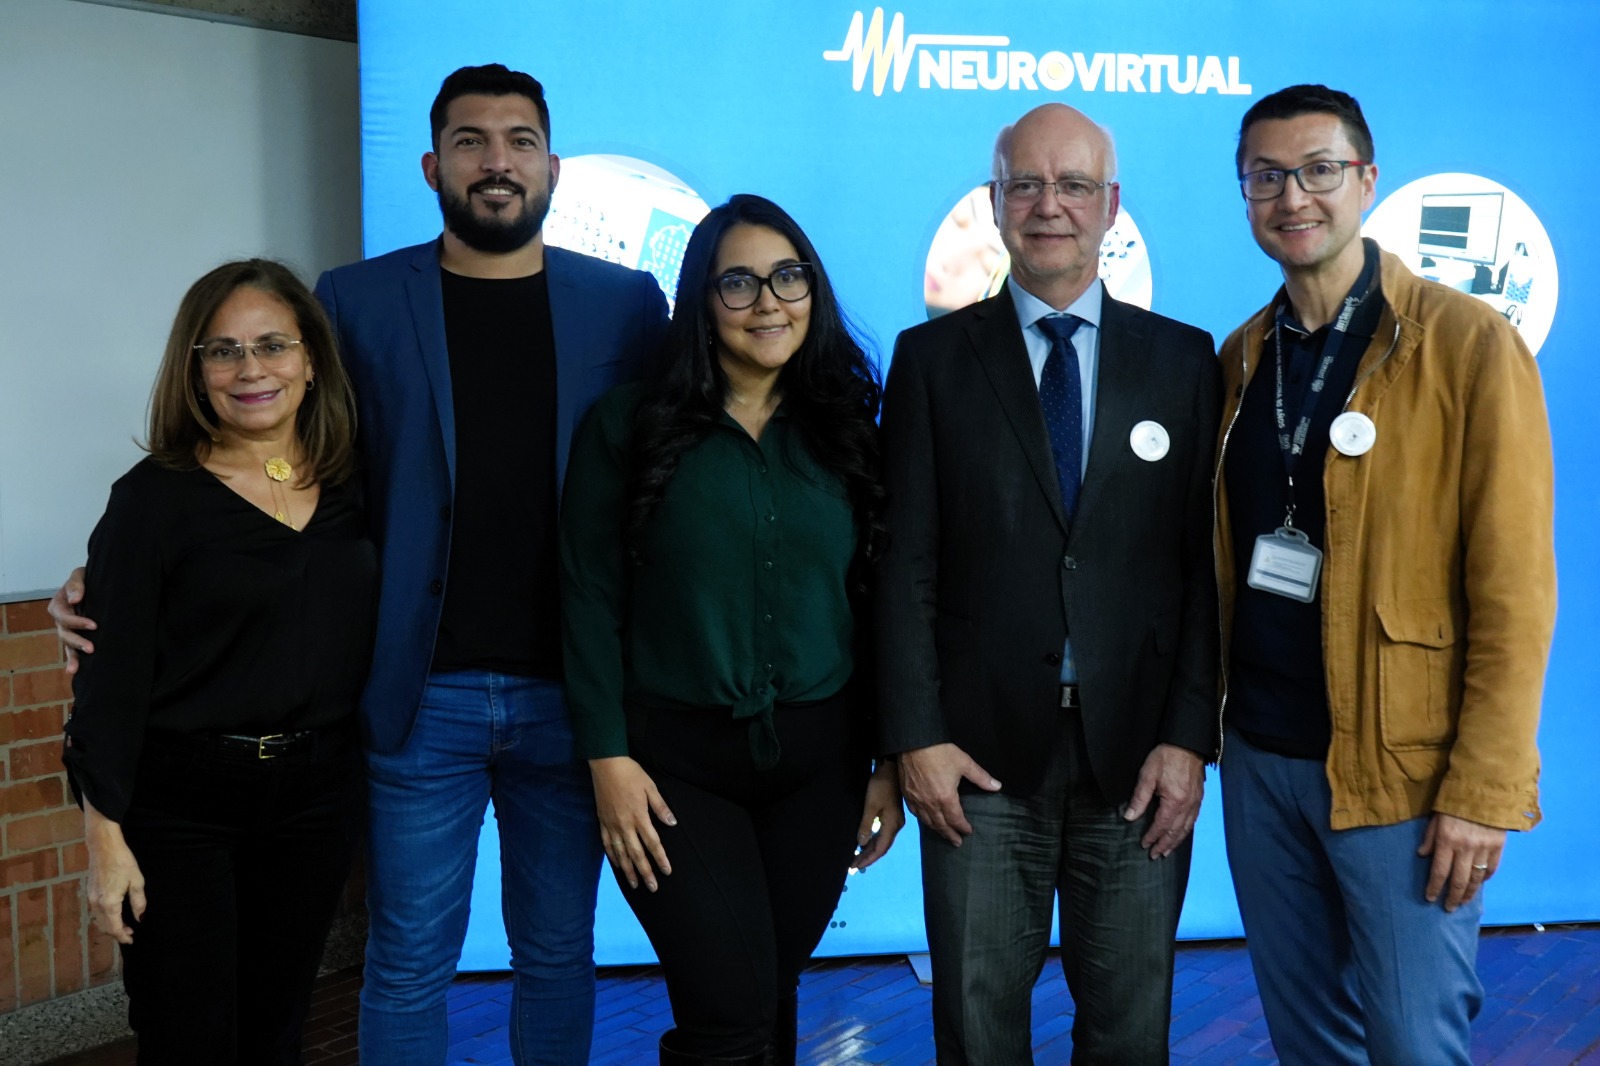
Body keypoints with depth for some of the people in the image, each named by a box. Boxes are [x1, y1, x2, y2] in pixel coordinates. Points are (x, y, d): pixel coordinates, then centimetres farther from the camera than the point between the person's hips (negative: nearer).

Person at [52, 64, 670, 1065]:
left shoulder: (627, 303, 3)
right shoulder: (357, 302, 2)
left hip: (571, 692, 1)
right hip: (422, 693, 0)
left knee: (560, 951, 14)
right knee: (408, 964, 10)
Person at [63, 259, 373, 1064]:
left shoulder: (354, 487, 4)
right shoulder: (155, 496, -8)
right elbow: (112, 675, -9)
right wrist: (105, 833, -11)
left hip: (316, 794, 4)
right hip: (179, 804, -4)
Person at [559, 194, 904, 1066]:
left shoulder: (845, 430, 5)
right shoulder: (628, 423, -4)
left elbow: (875, 601, 7)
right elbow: (590, 599, -4)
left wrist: (892, 761, 5)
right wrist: (607, 759, -9)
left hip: (819, 757, 3)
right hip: (677, 758, -3)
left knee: (774, 994, 14)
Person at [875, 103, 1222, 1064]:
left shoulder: (1182, 360, 6)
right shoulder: (934, 357, 4)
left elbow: (1205, 562, 2)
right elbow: (906, 562, 0)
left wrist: (1189, 736, -6)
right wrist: (916, 735, -7)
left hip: (1138, 760, 1)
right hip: (983, 760, 0)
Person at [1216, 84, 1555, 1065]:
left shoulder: (1470, 345, -10)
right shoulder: (1242, 357, 8)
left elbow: (1514, 588, -12)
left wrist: (1484, 791, -15)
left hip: (1402, 773, -5)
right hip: (1260, 758, 5)